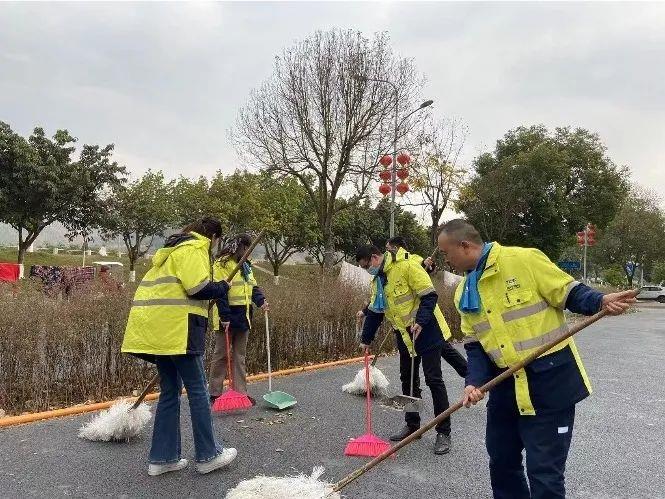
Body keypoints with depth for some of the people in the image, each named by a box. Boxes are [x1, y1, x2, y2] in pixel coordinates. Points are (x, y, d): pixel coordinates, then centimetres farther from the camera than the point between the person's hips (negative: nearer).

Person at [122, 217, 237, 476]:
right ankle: (208, 455, 9)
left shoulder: (174, 249, 25)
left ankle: (162, 458, 18)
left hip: (157, 330, 10)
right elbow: (198, 288, -18)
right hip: (176, 328, -10)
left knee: (170, 390, 14)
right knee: (198, 390, 0)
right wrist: (222, 288, 0)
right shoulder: (193, 249, -6)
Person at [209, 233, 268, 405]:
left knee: (240, 357, 11)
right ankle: (215, 394, 12)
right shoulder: (221, 264, -11)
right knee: (221, 356, 2)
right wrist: (225, 317, -22)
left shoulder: (245, 266, 15)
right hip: (227, 318, -7)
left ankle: (241, 392, 17)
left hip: (243, 318, 8)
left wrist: (261, 301, -5)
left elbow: (253, 286, 15)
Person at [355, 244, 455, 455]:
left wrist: (420, 321, -29)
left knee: (434, 380, -4)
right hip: (404, 335, 8)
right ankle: (412, 425, 27)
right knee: (407, 380, 13)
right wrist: (366, 339, 19)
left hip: (426, 332, -8)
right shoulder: (377, 280, 9)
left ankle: (444, 433, 5)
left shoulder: (407, 266, -18)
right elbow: (374, 311, 17)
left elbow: (429, 296, -20)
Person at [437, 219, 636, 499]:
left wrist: (601, 302, -27)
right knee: (501, 460, 19)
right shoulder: (464, 293, 7)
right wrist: (474, 382, -8)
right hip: (505, 386, 7)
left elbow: (569, 293, -9)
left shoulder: (524, 260, -13)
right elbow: (475, 344, 6)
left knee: (544, 471, -1)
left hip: (550, 382, -6)